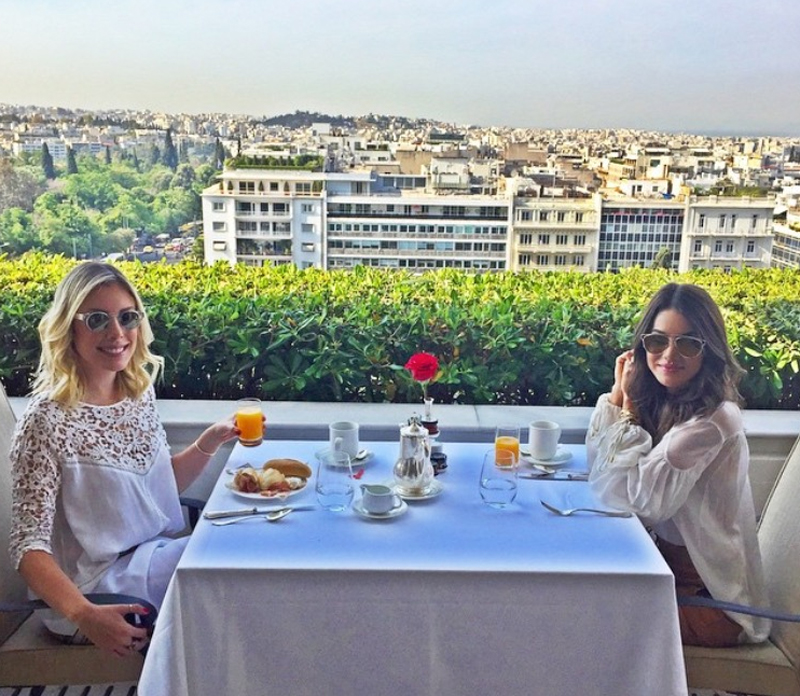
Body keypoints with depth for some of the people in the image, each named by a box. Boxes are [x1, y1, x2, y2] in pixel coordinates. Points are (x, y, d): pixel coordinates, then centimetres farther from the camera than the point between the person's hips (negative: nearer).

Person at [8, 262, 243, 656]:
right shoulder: (47, 420, -19)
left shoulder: (140, 391, 1)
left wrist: (210, 442, -3)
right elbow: (28, 545, -19)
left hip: (161, 554, 7)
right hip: (101, 586, -6)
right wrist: (84, 615, -35)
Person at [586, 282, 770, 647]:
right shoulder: (654, 399, -2)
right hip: (664, 564, 6)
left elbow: (644, 499, -25)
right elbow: (599, 472, -3)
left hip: (711, 600, -6)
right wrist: (618, 394, -11)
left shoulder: (714, 419, -24)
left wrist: (629, 406, -18)